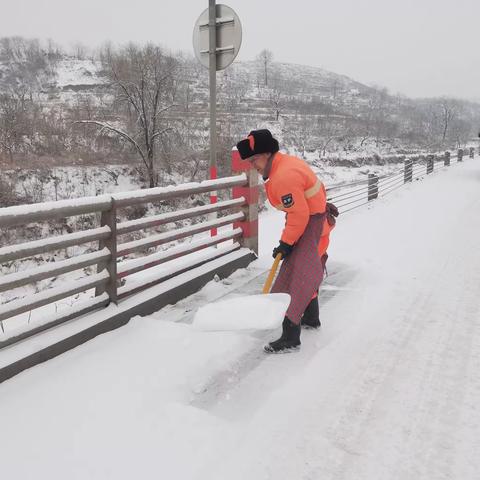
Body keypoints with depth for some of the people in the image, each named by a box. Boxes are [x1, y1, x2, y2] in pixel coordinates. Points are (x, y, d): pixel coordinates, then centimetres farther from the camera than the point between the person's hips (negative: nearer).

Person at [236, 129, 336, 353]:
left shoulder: (283, 178, -27)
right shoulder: (288, 161, 5)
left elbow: (299, 214, -26)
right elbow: (316, 188, 16)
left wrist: (286, 243, -16)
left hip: (310, 227, -11)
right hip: (317, 216, 11)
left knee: (295, 279, -11)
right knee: (307, 273, 24)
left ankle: (290, 337, -9)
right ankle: (311, 318, 41)